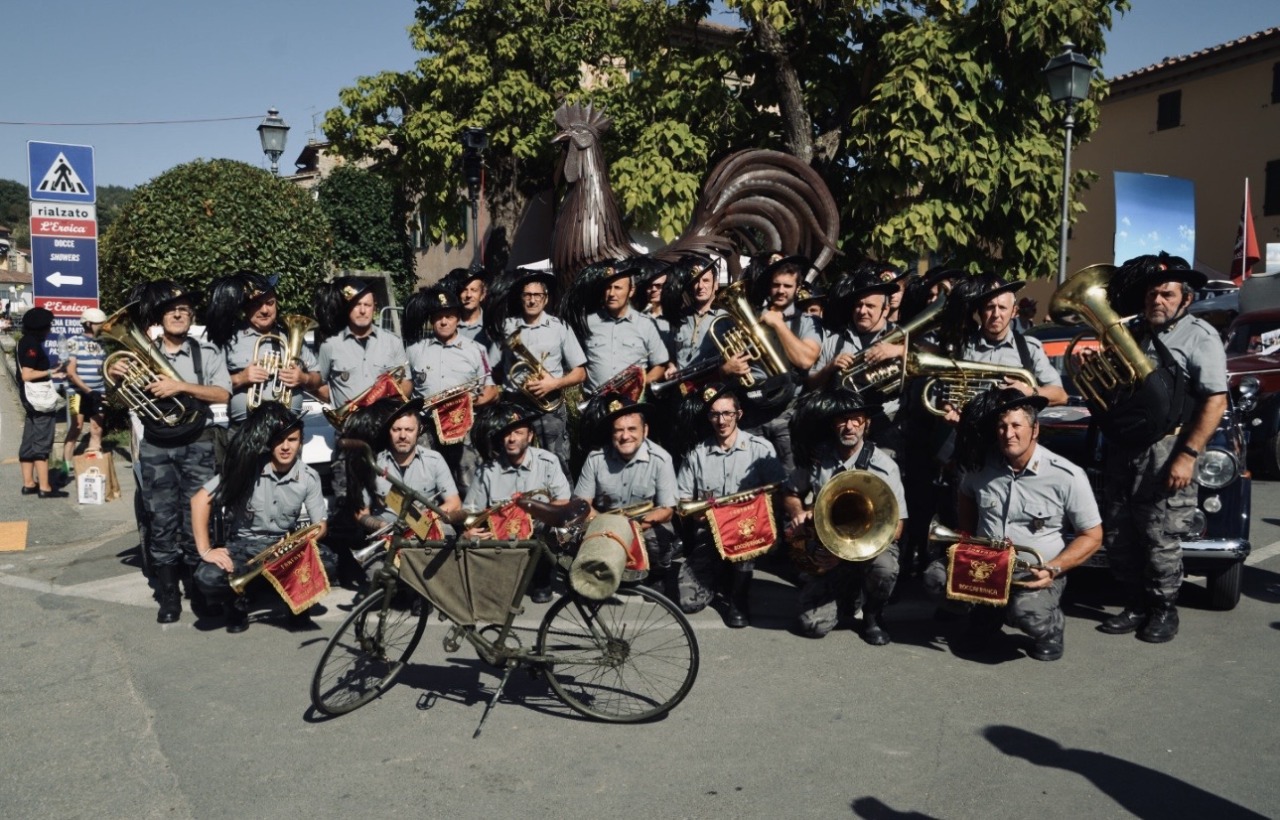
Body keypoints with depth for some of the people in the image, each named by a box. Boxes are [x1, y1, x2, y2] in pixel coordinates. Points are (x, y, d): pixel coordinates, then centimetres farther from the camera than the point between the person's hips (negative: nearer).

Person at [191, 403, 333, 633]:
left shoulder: (309, 477, -5)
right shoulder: (247, 468, -14)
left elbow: (320, 525, -2)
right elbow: (200, 500, -15)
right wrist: (205, 550, -20)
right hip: (243, 544, -1)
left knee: (328, 563, -29)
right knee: (208, 577, -32)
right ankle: (237, 604, 5)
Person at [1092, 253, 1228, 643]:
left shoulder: (1198, 336, -3)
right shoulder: (1132, 335, 17)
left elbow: (1216, 401, -10)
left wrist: (1188, 455, -17)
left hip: (1164, 451, -6)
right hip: (1121, 450, 7)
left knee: (1159, 540, -1)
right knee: (1117, 538, 9)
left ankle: (1164, 609, 16)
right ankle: (1136, 605, 23)